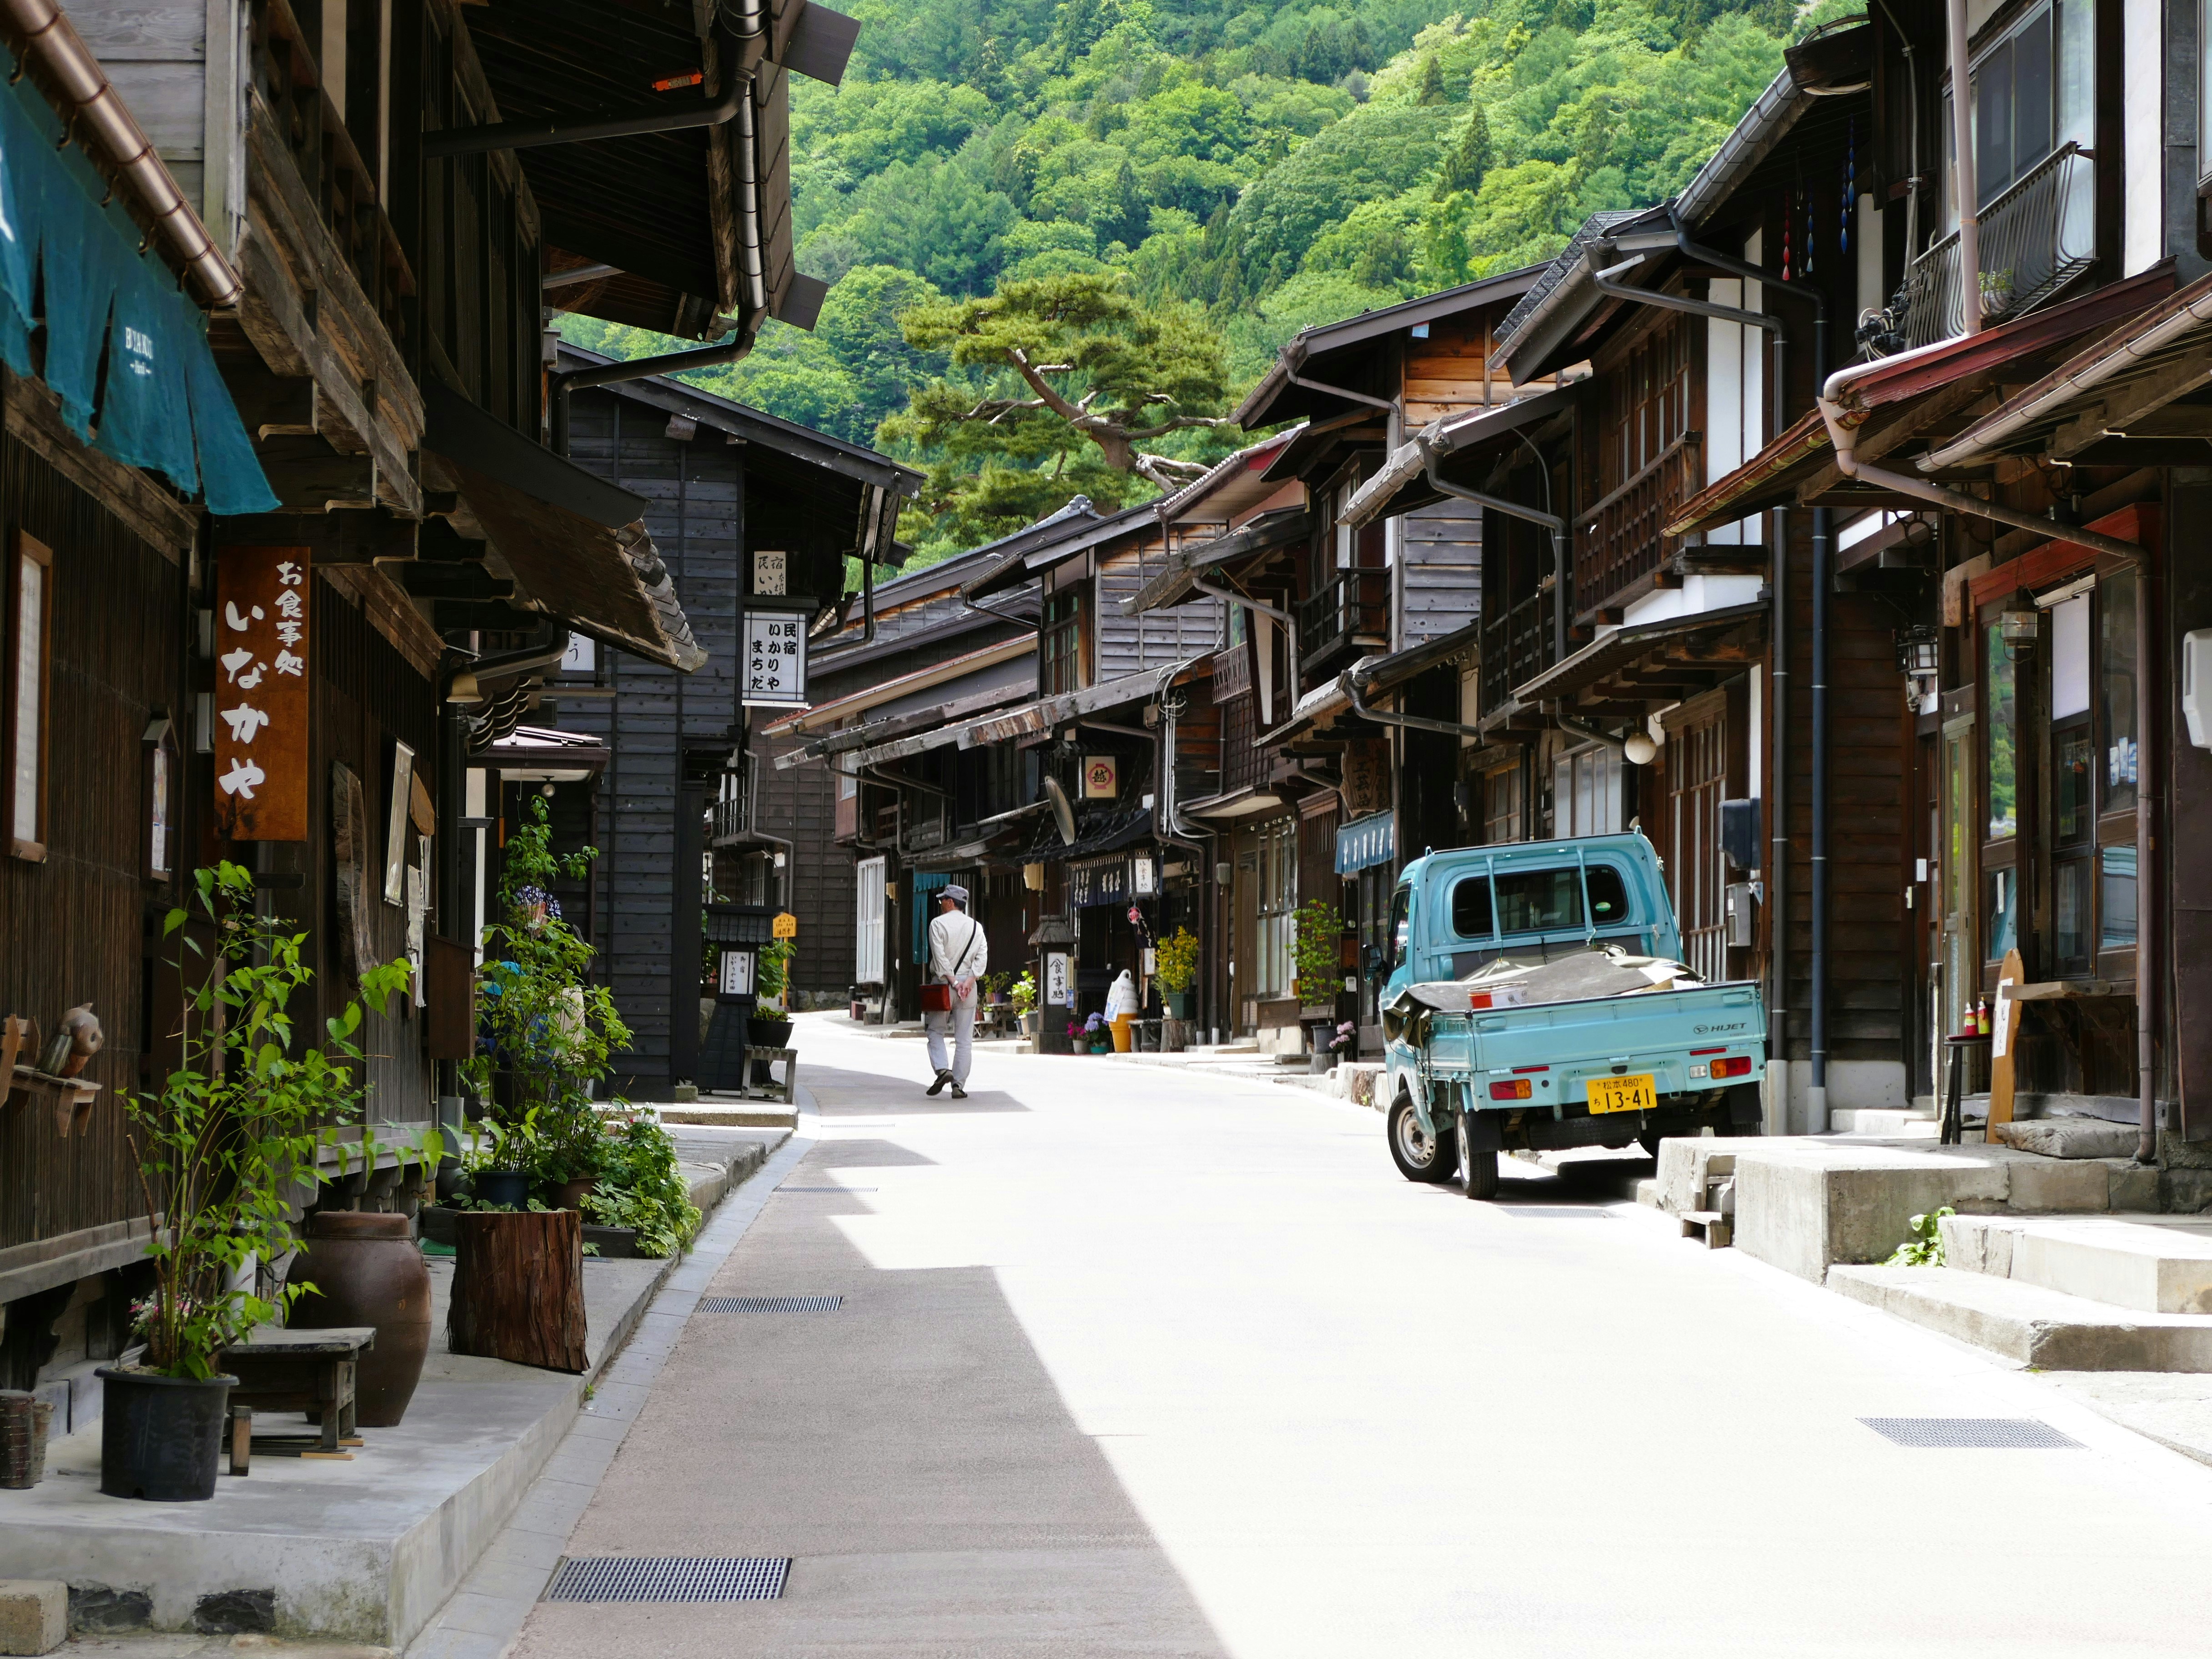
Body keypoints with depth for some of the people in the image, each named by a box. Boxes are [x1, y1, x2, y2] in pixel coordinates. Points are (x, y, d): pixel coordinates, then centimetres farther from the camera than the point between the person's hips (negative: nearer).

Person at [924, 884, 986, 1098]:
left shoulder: (938, 924, -3)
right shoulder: (976, 927, 9)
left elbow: (940, 956, -12)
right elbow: (982, 957, -2)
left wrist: (953, 982, -13)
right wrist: (969, 981, -9)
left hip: (942, 984, -3)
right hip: (968, 986, 3)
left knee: (936, 1032, 9)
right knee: (964, 1039, 4)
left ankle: (942, 1070, -13)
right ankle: (959, 1085, 1)